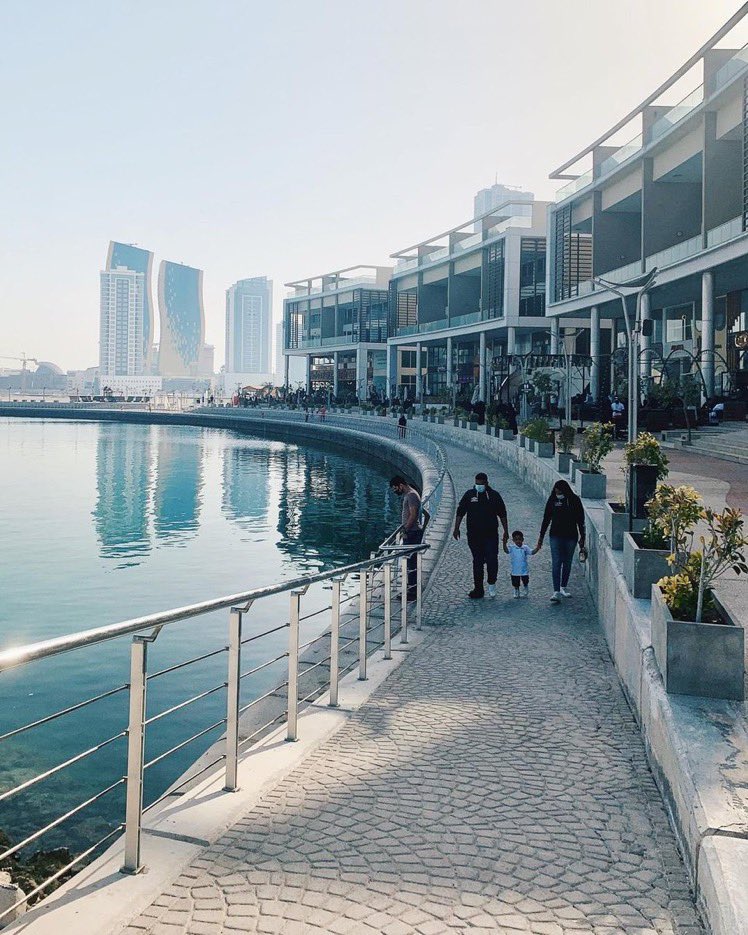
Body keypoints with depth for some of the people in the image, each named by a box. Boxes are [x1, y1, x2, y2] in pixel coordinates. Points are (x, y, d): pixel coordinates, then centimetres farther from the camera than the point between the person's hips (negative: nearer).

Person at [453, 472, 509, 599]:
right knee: (477, 561, 7)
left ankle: (491, 584, 13)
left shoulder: (494, 495, 3)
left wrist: (506, 531, 7)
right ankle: (478, 589, 13)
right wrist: (456, 528, 2)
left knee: (492, 560, -10)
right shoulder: (469, 495, 4)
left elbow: (502, 514, 9)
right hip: (474, 535, 1)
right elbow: (460, 512, 7)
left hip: (491, 535, -1)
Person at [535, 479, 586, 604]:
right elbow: (546, 519, 4)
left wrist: (582, 537, 5)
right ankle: (556, 592, -12)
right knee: (556, 563, -8)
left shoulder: (574, 500, -4)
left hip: (571, 536, 1)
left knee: (567, 563, 11)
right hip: (556, 536, -1)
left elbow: (580, 520, 3)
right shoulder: (552, 500, -3)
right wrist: (541, 537, 5)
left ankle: (563, 588, 27)